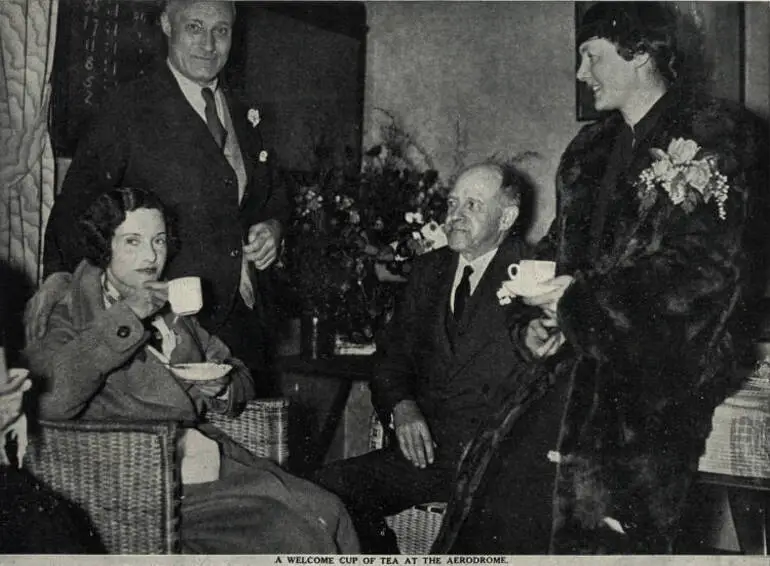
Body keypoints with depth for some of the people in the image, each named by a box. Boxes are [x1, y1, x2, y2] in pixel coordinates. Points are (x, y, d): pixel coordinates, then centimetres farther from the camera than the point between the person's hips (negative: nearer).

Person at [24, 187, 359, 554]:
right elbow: (49, 400, -21)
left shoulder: (172, 309, 19)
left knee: (325, 511, -12)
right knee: (281, 533, -22)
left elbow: (241, 379, 25)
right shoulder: (76, 314, 1)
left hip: (212, 463, 6)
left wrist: (221, 389, 0)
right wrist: (125, 318, -19)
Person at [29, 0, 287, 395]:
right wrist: (59, 273, -22)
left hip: (248, 316, 6)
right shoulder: (130, 107, -3)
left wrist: (273, 225, 4)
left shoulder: (241, 114, 15)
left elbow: (272, 193, 26)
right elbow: (79, 195, -8)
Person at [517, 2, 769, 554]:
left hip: (665, 376, -6)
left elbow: (708, 265, -14)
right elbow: (560, 250, 23)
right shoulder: (590, 150, 17)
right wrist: (544, 319, 3)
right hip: (590, 367, 6)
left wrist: (581, 298, -12)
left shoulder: (714, 135, -3)